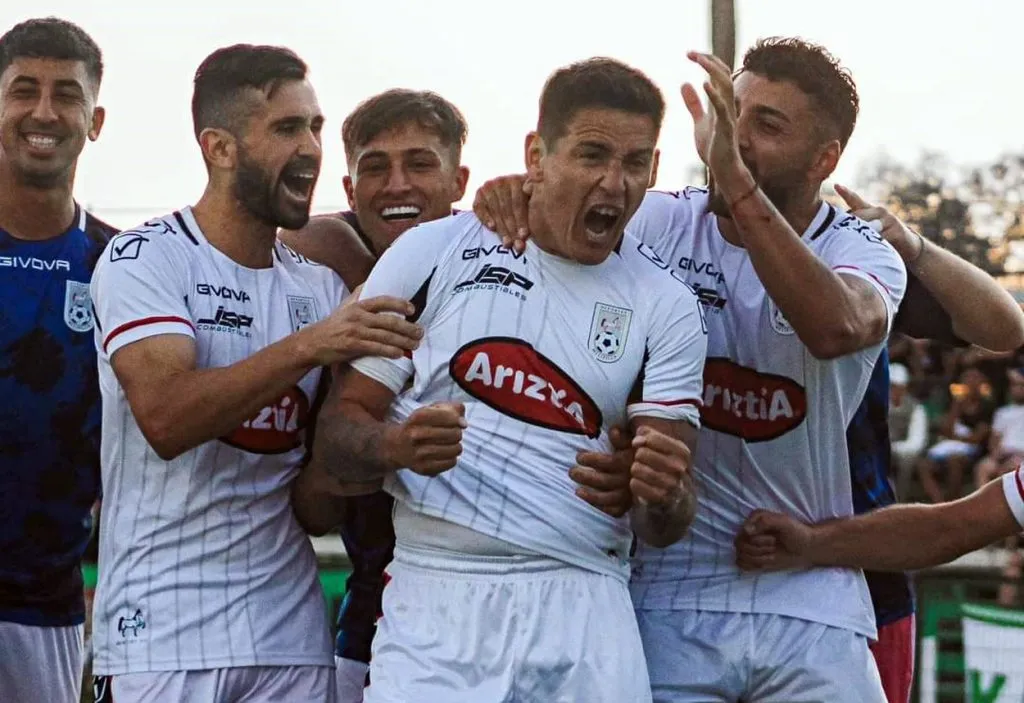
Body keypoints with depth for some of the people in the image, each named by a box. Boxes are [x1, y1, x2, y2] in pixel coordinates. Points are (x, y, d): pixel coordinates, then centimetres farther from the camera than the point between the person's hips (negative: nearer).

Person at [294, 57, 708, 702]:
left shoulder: (667, 308, 7)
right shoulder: (432, 254, 3)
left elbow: (664, 527, 3)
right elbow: (339, 428, 4)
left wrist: (663, 497, -21)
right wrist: (396, 446, -19)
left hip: (585, 608, 1)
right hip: (434, 600, -1)